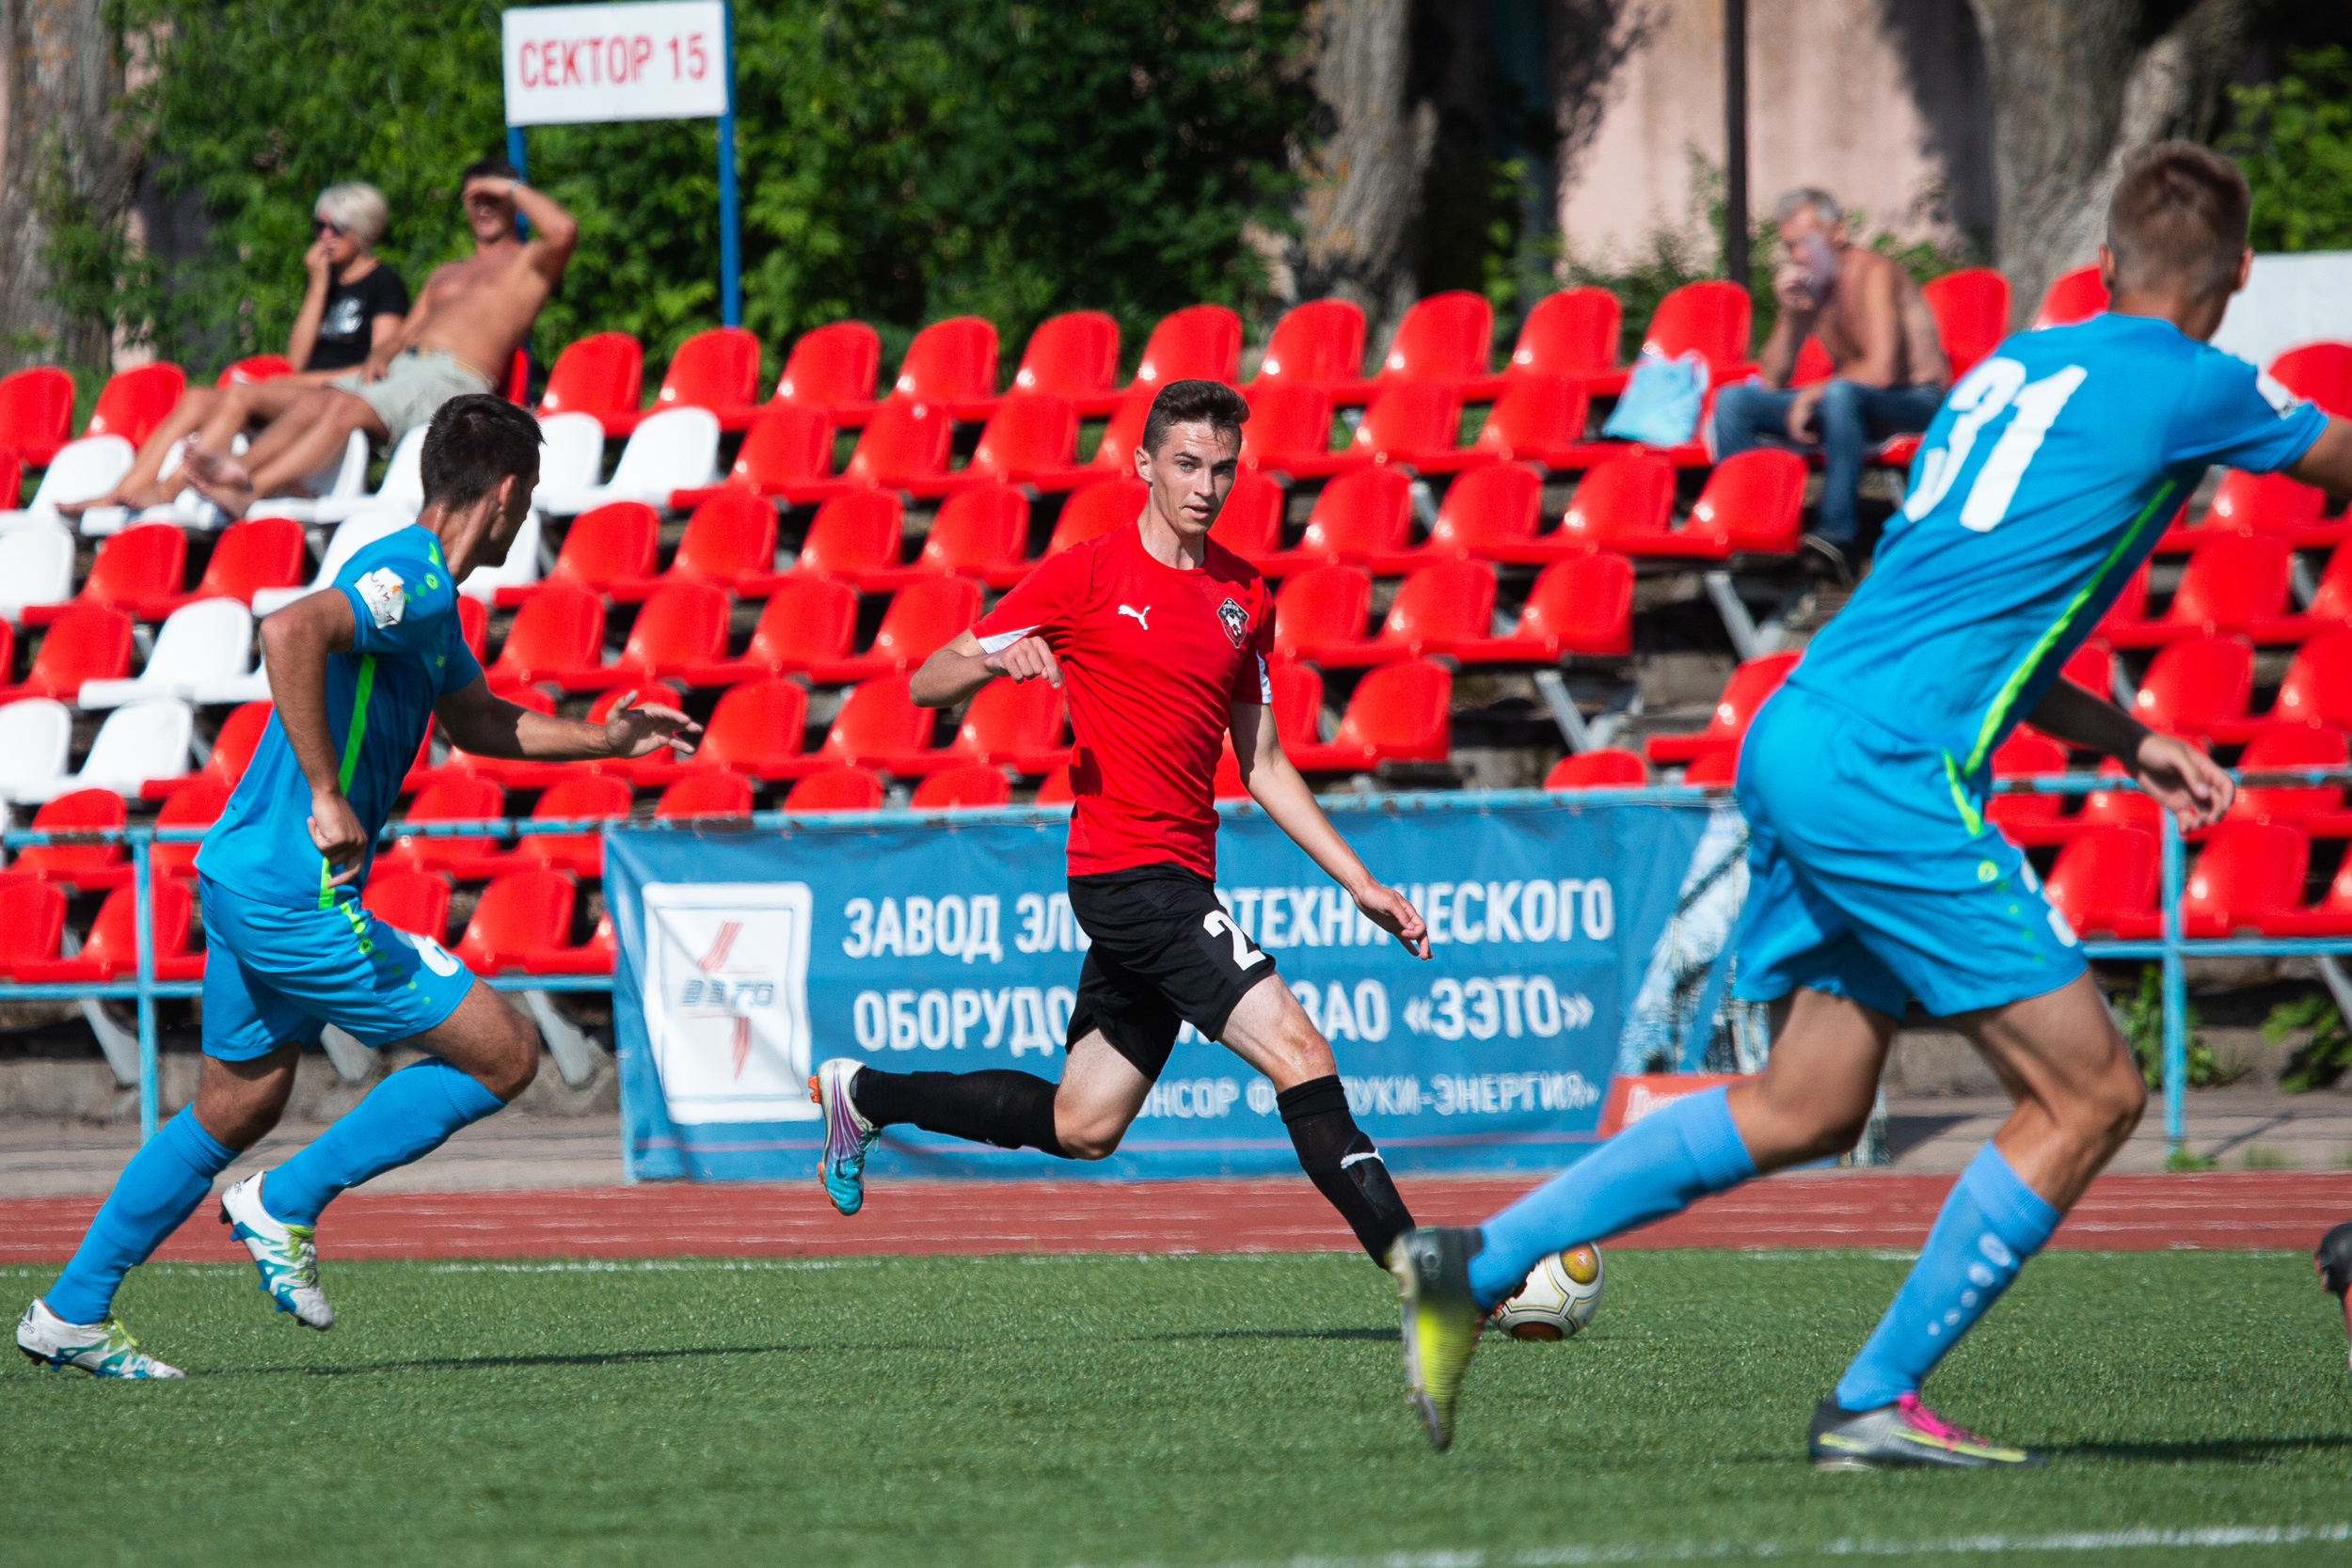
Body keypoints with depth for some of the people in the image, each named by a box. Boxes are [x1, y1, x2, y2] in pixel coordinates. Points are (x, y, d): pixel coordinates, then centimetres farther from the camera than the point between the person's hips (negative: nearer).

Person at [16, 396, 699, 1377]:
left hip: (243, 880, 10)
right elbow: (290, 630, -34)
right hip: (296, 896, -10)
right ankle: (286, 1203, -1)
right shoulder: (413, 580, -16)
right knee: (503, 1056, -5)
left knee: (236, 1108, 22)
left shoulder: (424, 593, 16)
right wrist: (327, 798, -31)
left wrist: (604, 739, 25)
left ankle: (70, 1313, 25)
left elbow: (479, 720, 33)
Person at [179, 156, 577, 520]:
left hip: (454, 378, -7)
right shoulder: (445, 275, 37)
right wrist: (380, 356, 3)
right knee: (310, 402, -24)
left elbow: (564, 232, -8)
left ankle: (251, 489, -48)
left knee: (347, 408, -32)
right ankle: (241, 468, -47)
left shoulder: (528, 262, 15)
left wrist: (512, 188, 5)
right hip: (401, 366, 7)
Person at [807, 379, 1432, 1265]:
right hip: (1127, 868, -8)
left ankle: (864, 1095, 31)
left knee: (1082, 1127, 14)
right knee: (1298, 1053, -19)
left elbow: (1263, 766, 21)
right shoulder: (1086, 576, -4)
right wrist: (994, 660, -25)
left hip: (1178, 883, 8)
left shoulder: (1246, 597, 14)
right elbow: (926, 685, -2)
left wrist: (1362, 885, 15)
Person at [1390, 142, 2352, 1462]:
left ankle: (1474, 1262, 15)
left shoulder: (2015, 367, 20)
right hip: (1889, 773, -8)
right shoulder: (2191, 389, -3)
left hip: (1797, 740, 8)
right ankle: (1874, 1405, -2)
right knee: (2092, 1097, -2)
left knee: (1808, 1108, 16)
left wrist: (2125, 739, 28)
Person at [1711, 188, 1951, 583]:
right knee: (1732, 401, -2)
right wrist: (1790, 315, -10)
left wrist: (1813, 394, -16)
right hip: (1849, 403, 8)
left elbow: (1881, 370, -27)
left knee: (1841, 394, -41)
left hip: (1917, 404, -8)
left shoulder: (1872, 273, -15)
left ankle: (1838, 533, -42)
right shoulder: (1808, 284, 7)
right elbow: (1772, 380, 5)